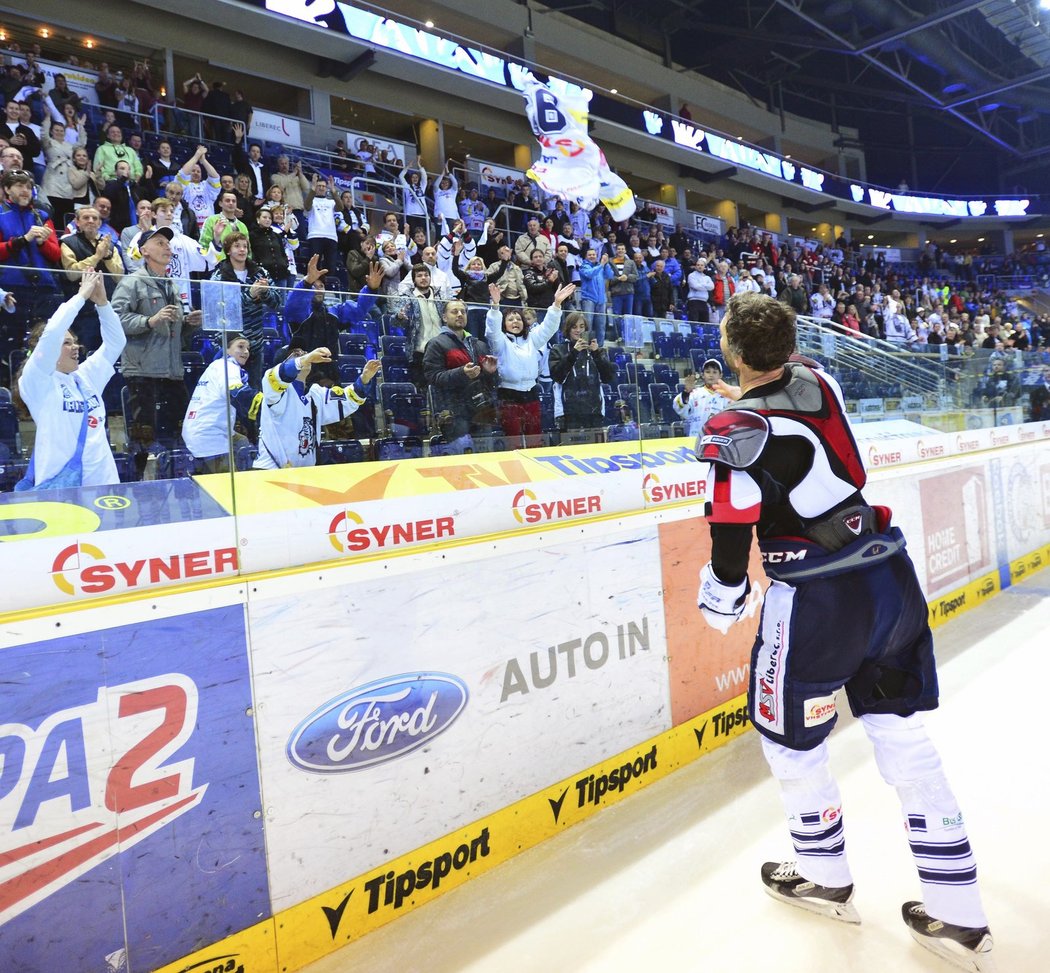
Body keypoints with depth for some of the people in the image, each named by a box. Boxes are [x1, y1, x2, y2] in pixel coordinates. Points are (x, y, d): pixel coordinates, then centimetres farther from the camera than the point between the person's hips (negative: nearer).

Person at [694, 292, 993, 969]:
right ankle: (958, 918, 26)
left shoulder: (737, 432, -17)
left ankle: (825, 879, 36)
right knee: (904, 737, 16)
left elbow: (732, 542, -12)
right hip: (893, 579, 7)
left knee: (791, 738, 16)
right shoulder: (818, 379, 2)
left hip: (818, 602, -7)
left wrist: (720, 606, 4)